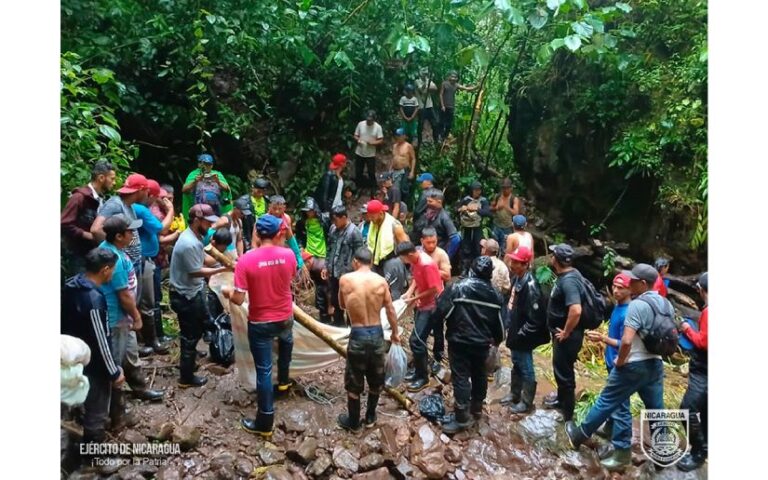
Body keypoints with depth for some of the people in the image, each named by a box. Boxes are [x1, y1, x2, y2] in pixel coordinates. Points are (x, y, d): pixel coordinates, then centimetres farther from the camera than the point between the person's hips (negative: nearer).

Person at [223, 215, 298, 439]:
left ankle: (265, 423, 18)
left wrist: (227, 293, 3)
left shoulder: (246, 260, -21)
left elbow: (239, 299, -19)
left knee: (264, 371, 7)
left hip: (260, 323, -3)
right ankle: (283, 380, 53)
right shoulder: (288, 254, -12)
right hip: (285, 317, 3)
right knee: (285, 340, 39)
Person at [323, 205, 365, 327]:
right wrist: (326, 267, 12)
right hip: (333, 272, 7)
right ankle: (338, 322, 37)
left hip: (347, 274, -7)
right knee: (335, 300, 19)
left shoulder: (354, 232, -16)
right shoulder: (333, 229, 5)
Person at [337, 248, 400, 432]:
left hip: (358, 335, -2)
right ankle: (370, 417, 35)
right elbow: (391, 311, 2)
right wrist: (395, 333, 16)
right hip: (377, 334, 2)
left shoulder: (345, 280, -8)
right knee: (376, 380, 21)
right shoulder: (381, 281, -4)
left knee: (354, 382, 14)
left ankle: (353, 422, 27)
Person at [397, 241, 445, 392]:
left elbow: (434, 289, -25)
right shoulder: (415, 260, 0)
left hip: (431, 306, -9)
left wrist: (414, 298, -16)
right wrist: (410, 291, -2)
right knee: (419, 338, 19)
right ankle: (419, 367, 35)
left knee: (416, 340, -10)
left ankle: (422, 378, 2)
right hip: (423, 304, 9)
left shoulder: (427, 264, -27)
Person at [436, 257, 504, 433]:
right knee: (479, 375, 21)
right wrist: (497, 339, 30)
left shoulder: (457, 287, -13)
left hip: (459, 341, -5)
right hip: (482, 343, 5)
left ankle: (462, 417, 1)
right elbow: (499, 322, 12)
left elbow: (441, 312, -18)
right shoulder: (494, 294, 2)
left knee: (461, 377, -1)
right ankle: (476, 408, 37)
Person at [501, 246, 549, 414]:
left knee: (526, 368, 8)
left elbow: (535, 318, -26)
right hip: (515, 332, 9)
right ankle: (514, 394, 41)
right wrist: (510, 329, 15)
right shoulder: (517, 278, 1)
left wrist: (520, 335, -18)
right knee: (516, 364, 24)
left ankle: (526, 402, 24)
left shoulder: (530, 285, -27)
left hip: (523, 337, -9)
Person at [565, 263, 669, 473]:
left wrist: (620, 361, -13)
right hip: (655, 365, 7)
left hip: (633, 365, -7)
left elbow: (627, 340, -28)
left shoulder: (637, 305, -21)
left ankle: (580, 435, 25)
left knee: (607, 401, 8)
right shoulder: (666, 304, 5)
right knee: (656, 410, 14)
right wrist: (657, 351, 16)